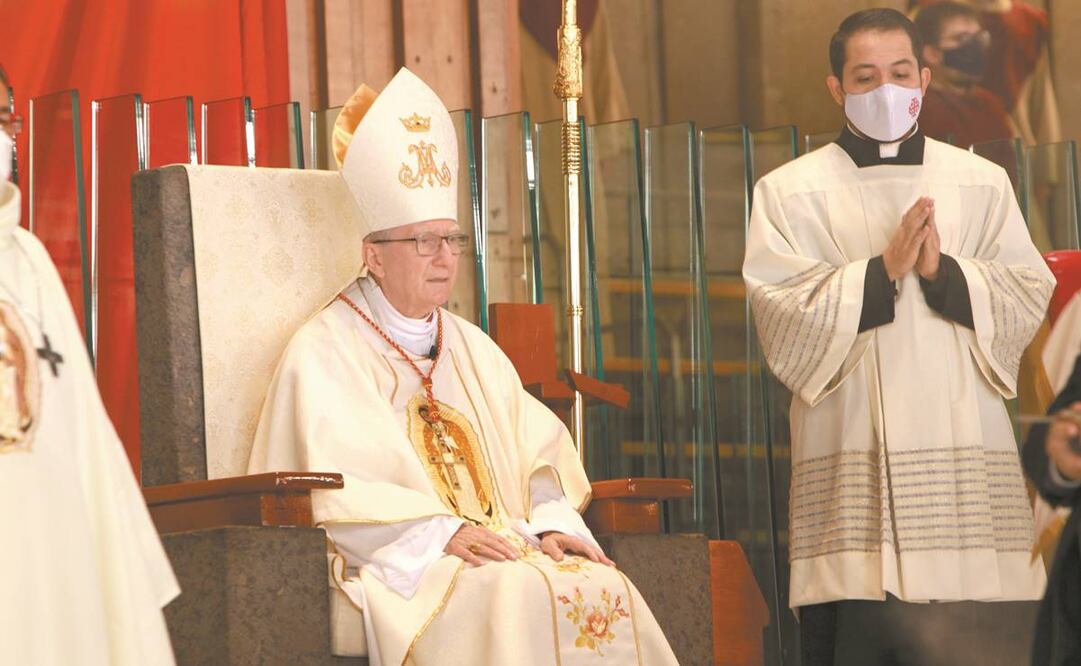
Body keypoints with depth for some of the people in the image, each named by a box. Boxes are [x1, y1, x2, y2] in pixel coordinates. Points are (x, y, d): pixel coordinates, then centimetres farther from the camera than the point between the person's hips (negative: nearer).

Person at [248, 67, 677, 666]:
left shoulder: (474, 350, 23)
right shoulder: (322, 354, 1)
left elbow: (537, 457, 17)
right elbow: (333, 492, -10)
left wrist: (551, 525, -5)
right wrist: (441, 533, -21)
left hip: (503, 545, 6)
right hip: (398, 569, -6)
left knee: (605, 589, -23)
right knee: (511, 596, -35)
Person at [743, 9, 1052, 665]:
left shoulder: (982, 183, 13)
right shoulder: (791, 192, 7)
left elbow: (1029, 298, 5)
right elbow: (782, 315, -4)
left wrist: (943, 271, -10)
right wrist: (883, 271, -13)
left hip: (966, 455, 2)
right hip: (851, 463, -1)